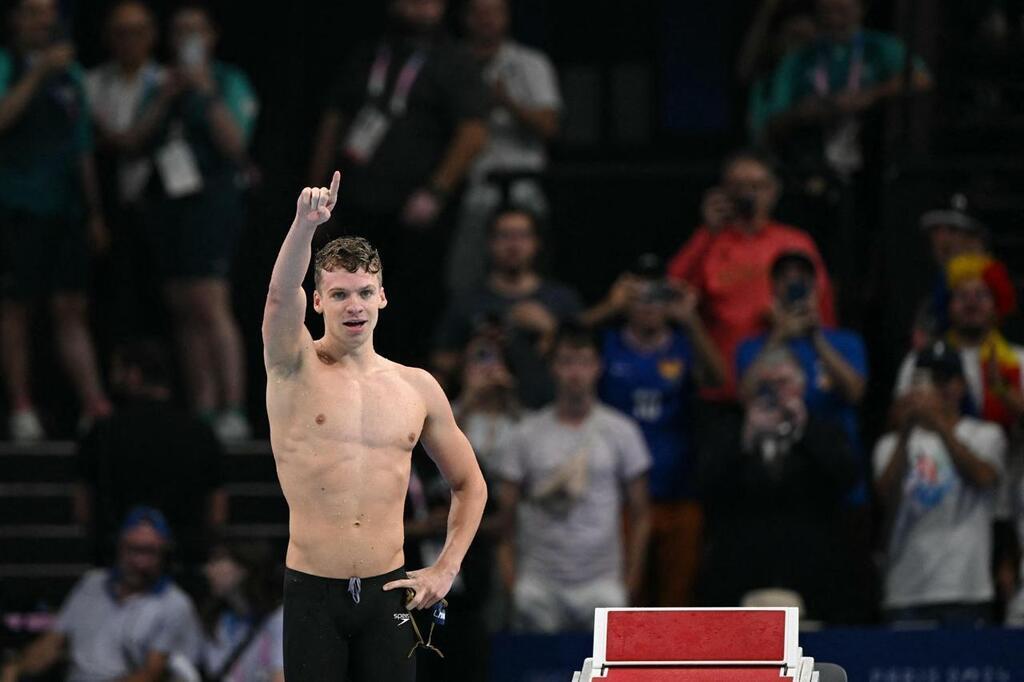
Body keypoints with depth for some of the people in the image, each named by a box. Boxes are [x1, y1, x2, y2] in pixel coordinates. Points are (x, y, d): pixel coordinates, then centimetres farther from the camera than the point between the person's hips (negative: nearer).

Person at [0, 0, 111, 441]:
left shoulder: (70, 73, 17)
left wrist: (94, 211, 19)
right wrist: (37, 74, -18)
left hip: (66, 206, 4)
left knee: (71, 309, -1)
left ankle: (93, 405, -8)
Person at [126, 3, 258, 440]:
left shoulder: (229, 82, 2)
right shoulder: (163, 87, 20)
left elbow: (235, 143, -9)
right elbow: (134, 142, 10)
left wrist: (209, 94, -13)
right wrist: (165, 99, -1)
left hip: (212, 199, -7)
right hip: (167, 201, 7)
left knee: (211, 305, -16)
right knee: (184, 313, 4)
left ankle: (233, 409, -19)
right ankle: (201, 409, 5)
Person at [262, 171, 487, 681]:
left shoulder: (417, 388, 9)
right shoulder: (296, 368, 1)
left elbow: (469, 484, 20)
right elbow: (281, 294, -21)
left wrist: (445, 568, 8)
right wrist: (305, 224, -38)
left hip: (387, 591, 2)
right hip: (313, 594, -2)